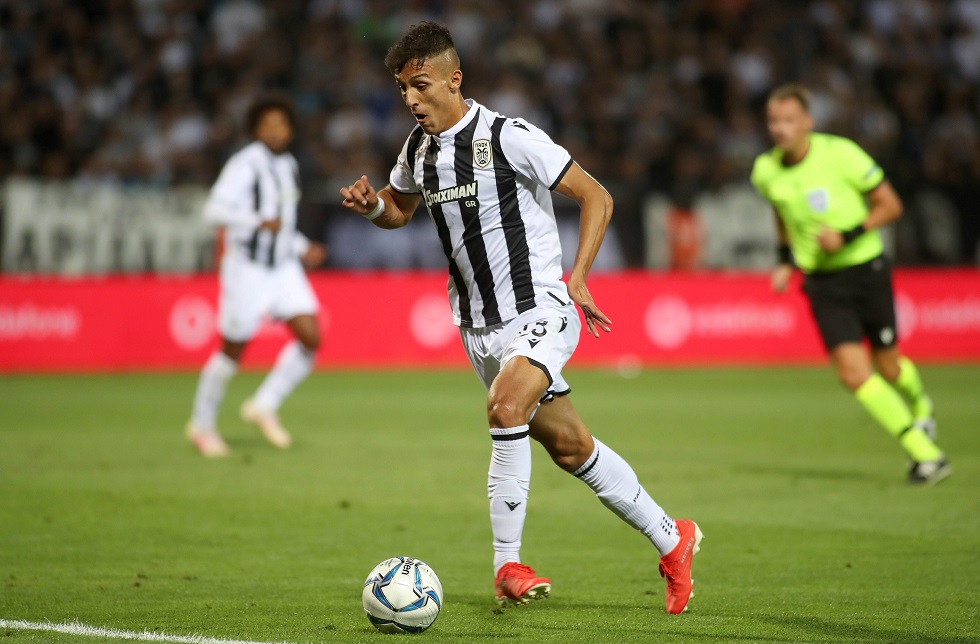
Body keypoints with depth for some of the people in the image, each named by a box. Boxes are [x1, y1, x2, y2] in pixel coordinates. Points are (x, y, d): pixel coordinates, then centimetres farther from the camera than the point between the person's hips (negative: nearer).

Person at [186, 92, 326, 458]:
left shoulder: (288, 166, 12)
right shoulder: (245, 165, -13)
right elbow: (216, 210, -25)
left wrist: (301, 249, 16)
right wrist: (259, 222, -36)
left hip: (284, 268, 7)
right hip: (247, 267, -7)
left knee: (311, 338, -8)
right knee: (232, 351, 2)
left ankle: (264, 407, 7)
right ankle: (202, 425, 20)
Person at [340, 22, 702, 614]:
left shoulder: (509, 138, -14)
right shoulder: (418, 149, 6)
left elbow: (597, 198, -9)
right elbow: (402, 209, 26)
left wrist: (576, 277, -18)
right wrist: (373, 205, 3)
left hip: (540, 310, -7)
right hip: (479, 326, 7)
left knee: (505, 406, -32)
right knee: (569, 446, 10)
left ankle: (507, 564, -24)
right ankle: (672, 539, 26)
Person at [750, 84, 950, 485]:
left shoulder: (840, 154, -15)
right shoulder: (766, 171, -2)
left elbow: (890, 205, -8)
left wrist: (848, 236, -20)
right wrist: (785, 259, 11)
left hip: (865, 268, -2)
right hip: (821, 282, 2)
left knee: (888, 365, 8)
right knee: (853, 372, -13)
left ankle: (920, 407, 46)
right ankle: (925, 453, -5)